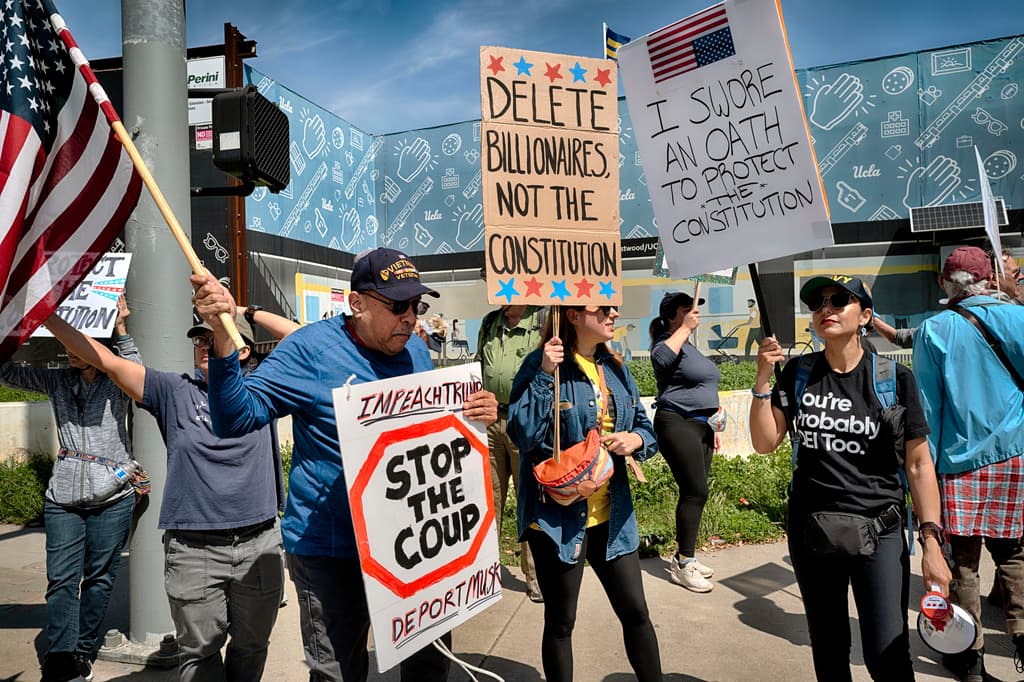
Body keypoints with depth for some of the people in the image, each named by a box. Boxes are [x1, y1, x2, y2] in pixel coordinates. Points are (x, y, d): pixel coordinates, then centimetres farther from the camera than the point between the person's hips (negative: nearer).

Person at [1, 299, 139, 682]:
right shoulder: (57, 382, 9)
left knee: (99, 577, 7)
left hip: (112, 496, -2)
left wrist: (121, 331, -23)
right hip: (63, 497, 3)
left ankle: (84, 651, 23)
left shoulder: (116, 382, -1)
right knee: (61, 580, -1)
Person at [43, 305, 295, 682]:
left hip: (259, 544, 1)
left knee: (251, 648, 17)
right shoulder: (174, 391, 4)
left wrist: (248, 312, 4)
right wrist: (46, 316, -6)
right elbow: (108, 361, -1)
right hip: (193, 550, 0)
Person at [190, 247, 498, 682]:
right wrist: (223, 337, -34)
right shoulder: (311, 349, -14)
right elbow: (238, 418, -19)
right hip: (332, 548, -5)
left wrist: (477, 415, -7)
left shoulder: (416, 351, 4)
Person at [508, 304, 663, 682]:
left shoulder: (615, 367, 7)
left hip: (611, 515, 6)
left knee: (635, 612, 14)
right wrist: (544, 375, -28)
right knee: (560, 621, 12)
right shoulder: (542, 363, -12)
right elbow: (523, 435, -21)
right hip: (558, 517, -5)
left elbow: (646, 427, 12)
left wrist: (635, 438, -10)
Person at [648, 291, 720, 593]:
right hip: (677, 424, -10)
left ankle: (683, 555, 20)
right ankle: (683, 565, -3)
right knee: (695, 491, -11)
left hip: (700, 424, 10)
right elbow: (660, 358, -34)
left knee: (694, 493, 10)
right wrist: (685, 328, -24)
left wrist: (711, 426, 24)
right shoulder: (668, 341, -8)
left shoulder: (691, 347, 20)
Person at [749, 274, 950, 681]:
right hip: (811, 531, 2)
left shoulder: (894, 379, -7)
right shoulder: (798, 374, 0)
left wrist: (931, 541, -9)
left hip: (878, 532, -2)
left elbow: (919, 465, -4)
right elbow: (765, 443, -3)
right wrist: (762, 380, -13)